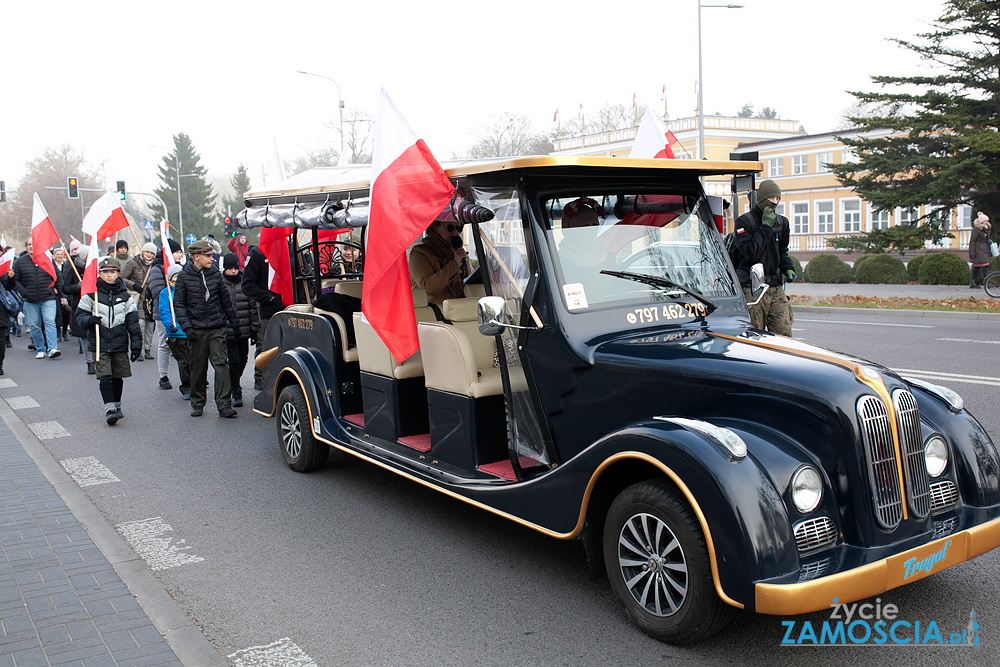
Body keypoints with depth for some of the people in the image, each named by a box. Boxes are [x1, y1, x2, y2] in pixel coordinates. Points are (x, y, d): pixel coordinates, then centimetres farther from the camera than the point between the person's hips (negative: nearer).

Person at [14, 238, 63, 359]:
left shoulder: (48, 259, 5)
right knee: (34, 326, 5)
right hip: (30, 301, 2)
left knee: (50, 322, -14)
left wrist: (59, 293, 8)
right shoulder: (20, 262, 7)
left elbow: (58, 278, 11)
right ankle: (40, 350, 15)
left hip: (48, 299, -2)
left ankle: (52, 348, -18)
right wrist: (24, 293, -3)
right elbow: (16, 280, 9)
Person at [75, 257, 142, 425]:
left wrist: (136, 344, 2)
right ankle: (109, 408, -10)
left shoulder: (125, 296, 5)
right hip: (99, 343, -2)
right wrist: (90, 319, -19)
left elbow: (133, 321, 6)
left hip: (120, 344, 2)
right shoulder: (91, 294, 1)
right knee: (104, 376, -10)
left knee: (118, 377, 10)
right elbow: (80, 315, 4)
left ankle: (117, 406, 27)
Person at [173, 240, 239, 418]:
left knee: (221, 364, -8)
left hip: (217, 327, 1)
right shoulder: (184, 276, 0)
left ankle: (224, 405, -9)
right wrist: (187, 327, -10)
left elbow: (225, 299, 16)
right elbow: (179, 304, 0)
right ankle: (197, 403, 22)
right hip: (197, 328, -1)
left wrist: (234, 321, 21)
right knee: (198, 367, 7)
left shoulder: (215, 274, 6)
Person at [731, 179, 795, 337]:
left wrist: (787, 268, 8)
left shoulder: (781, 222, 14)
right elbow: (749, 253, -18)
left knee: (785, 333, -2)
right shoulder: (744, 221, -6)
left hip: (776, 287, 6)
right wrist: (765, 227, -15)